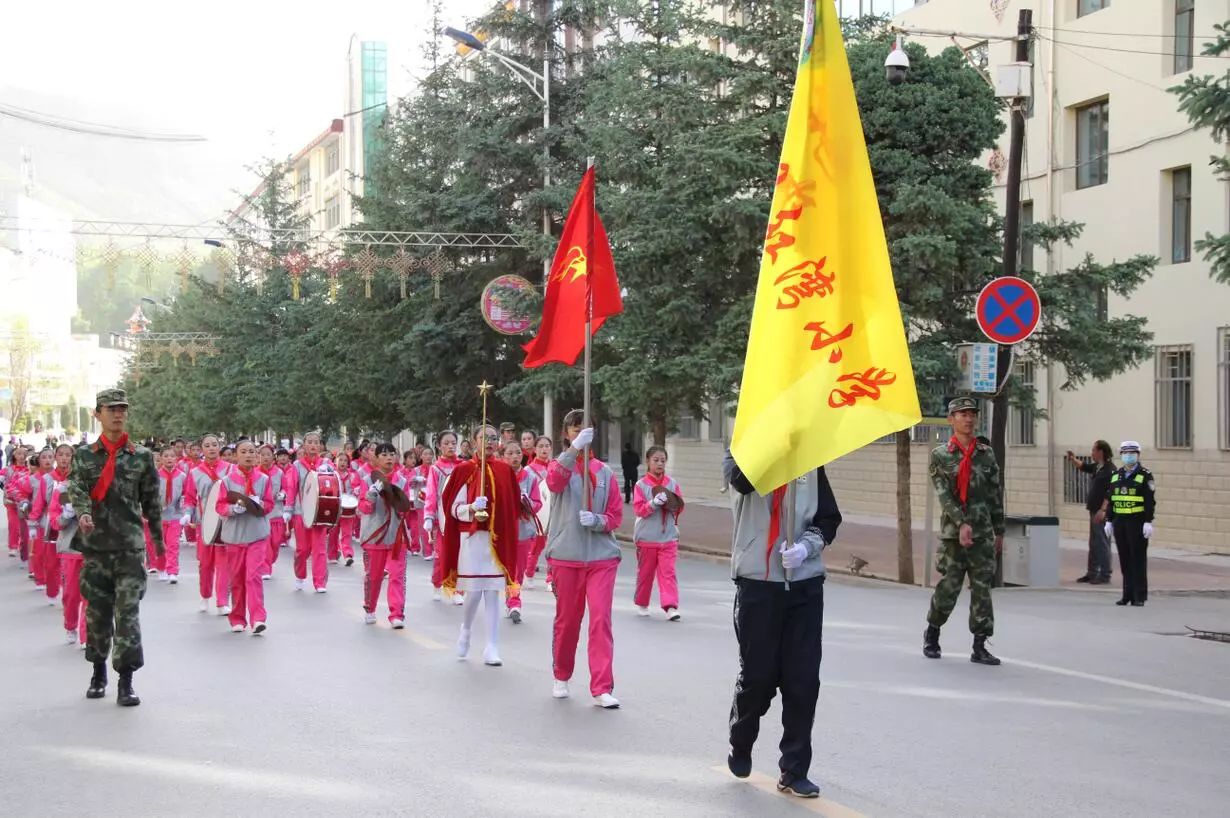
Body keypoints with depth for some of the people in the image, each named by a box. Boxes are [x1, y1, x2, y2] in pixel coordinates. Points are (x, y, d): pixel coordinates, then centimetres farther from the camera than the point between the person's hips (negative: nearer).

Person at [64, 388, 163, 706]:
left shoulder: (142, 456, 4)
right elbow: (75, 487, -11)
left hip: (130, 545, -1)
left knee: (128, 611, -8)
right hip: (94, 543, 2)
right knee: (97, 610, 10)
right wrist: (83, 512, -31)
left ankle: (126, 682, -7)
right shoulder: (84, 455, 6)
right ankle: (99, 672, 27)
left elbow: (151, 500, 10)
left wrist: (157, 537, 16)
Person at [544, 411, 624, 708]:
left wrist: (597, 520, -16)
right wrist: (575, 448, -36)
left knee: (601, 619, -8)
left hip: (602, 555, 1)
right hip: (566, 555, -1)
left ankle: (602, 687, -9)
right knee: (567, 620, 9)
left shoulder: (604, 471, 8)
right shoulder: (559, 465, 3)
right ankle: (561, 678, 28)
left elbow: (616, 515, 6)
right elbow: (554, 482, -23)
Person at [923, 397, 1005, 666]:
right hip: (953, 531, -2)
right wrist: (962, 523, -20)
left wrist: (999, 532, 12)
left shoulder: (986, 454, 9)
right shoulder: (940, 455, 0)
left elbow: (995, 495, 12)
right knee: (949, 585, -1)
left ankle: (979, 646, 4)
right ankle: (932, 633, 23)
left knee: (982, 587, -1)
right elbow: (943, 494, -9)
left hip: (983, 532, 3)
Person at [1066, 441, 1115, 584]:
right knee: (1093, 544, 14)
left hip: (1102, 513, -10)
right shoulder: (1097, 467, 13)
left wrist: (1102, 510, -25)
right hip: (1094, 511, 10)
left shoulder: (1110, 470, -15)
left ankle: (1105, 575, -1)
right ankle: (1092, 573, 21)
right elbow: (1083, 466, 30)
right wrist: (1073, 459, 11)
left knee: (1102, 543, -6)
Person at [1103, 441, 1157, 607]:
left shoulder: (1145, 476, -5)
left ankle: (1140, 596, -1)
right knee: (1125, 560, 7)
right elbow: (1110, 500, 13)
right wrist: (1109, 521, 8)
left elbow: (1150, 501, -10)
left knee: (1138, 559, -4)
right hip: (1119, 523, 5)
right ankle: (1128, 594, 12)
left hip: (1137, 523, -5)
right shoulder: (1116, 476, 11)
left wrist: (1148, 522, -17)